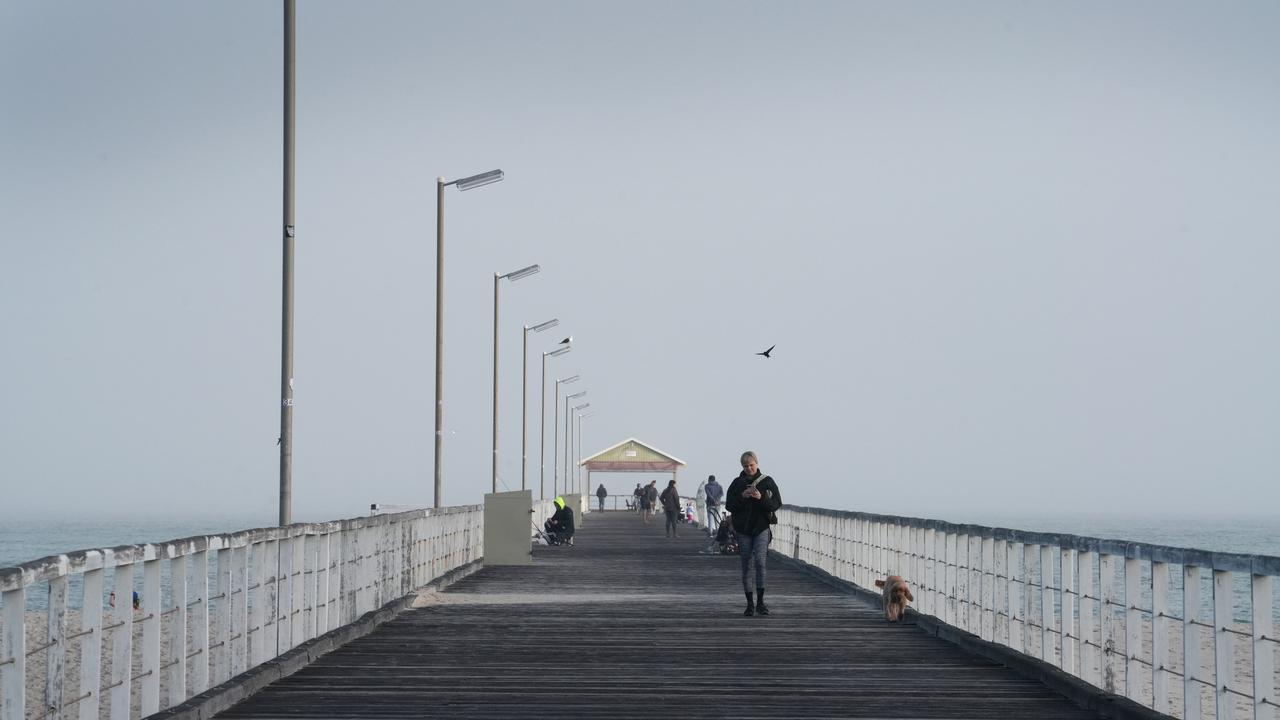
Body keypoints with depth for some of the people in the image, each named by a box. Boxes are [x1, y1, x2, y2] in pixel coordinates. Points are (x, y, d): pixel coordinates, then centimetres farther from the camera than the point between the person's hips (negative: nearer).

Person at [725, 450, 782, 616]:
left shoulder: (767, 482, 2)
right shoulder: (737, 483, 5)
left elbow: (777, 503, -3)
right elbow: (730, 505, 1)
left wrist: (761, 498, -19)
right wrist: (742, 496, -16)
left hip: (761, 528, -2)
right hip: (743, 529, 2)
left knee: (760, 562, -15)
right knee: (746, 566, 3)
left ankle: (760, 602, -11)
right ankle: (750, 604, 9)